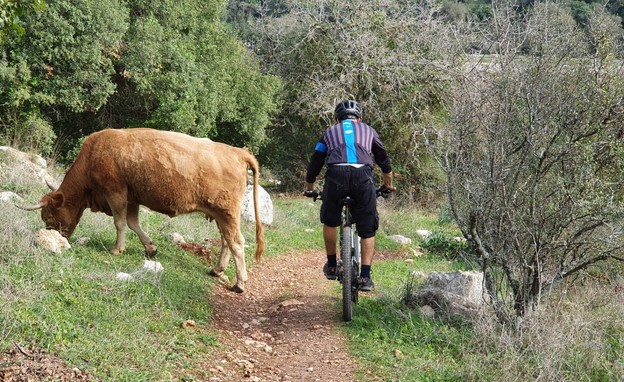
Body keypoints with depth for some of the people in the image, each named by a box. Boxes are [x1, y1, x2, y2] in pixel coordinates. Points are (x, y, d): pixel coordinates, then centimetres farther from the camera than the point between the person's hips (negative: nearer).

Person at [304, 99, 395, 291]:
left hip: (336, 176, 0)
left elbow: (315, 164, 30)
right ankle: (365, 277, 4)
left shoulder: (330, 132, 27)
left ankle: (331, 266, 29)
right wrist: (388, 185, 50)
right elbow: (384, 161, 34)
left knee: (330, 221, 25)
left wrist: (309, 190, 45)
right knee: (367, 230, 11)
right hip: (363, 176, 0)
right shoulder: (368, 130, 28)